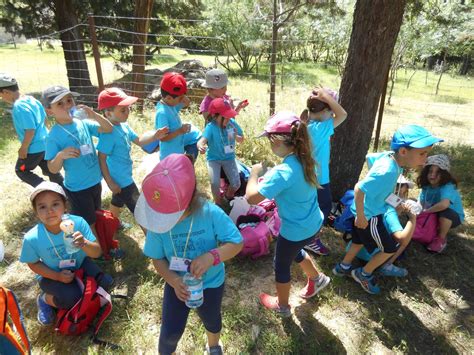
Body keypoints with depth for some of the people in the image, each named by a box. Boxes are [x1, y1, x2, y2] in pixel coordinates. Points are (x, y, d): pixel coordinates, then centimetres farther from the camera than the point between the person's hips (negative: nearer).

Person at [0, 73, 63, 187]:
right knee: (50, 170, 19)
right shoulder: (31, 99, 3)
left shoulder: (19, 107, -24)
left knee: (20, 171, 12)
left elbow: (30, 130, -27)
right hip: (45, 142, 8)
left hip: (34, 147, -8)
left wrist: (24, 148, -15)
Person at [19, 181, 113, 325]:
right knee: (71, 299, -25)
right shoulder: (32, 238, -27)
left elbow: (97, 253, -22)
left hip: (79, 265, 2)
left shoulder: (78, 222, -28)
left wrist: (84, 244, -45)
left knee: (105, 282, -18)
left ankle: (77, 289, 11)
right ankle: (45, 299, 8)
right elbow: (33, 264, -7)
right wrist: (58, 276, -20)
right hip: (51, 274, -2)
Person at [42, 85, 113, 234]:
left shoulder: (83, 123, -6)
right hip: (77, 188, -6)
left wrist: (94, 115, -20)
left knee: (96, 218, 26)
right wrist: (61, 155, -38)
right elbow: (52, 169, -18)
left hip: (95, 182, 6)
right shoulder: (54, 135, -19)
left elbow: (109, 129, -4)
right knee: (88, 224, 10)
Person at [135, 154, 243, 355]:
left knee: (211, 320, 28)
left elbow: (236, 243, -26)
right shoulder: (157, 224, -25)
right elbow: (157, 259, -12)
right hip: (178, 284, 1)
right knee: (170, 331, 12)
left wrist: (211, 256, -43)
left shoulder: (211, 213, -34)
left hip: (211, 283, 0)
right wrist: (173, 281, -28)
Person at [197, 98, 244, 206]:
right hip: (214, 159, -3)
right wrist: (200, 146, -64)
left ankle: (228, 197, 33)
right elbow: (202, 140, -39)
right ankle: (219, 203, 10)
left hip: (229, 158, 3)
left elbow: (242, 139, 2)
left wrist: (236, 137, -22)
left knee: (236, 184, -4)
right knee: (215, 183, -21)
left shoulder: (232, 123, -11)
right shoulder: (211, 127, -23)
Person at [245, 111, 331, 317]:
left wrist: (254, 173, -17)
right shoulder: (303, 160, -7)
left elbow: (252, 197, -33)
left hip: (296, 231, -7)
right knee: (294, 252, 36)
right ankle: (317, 278, 56)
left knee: (281, 266, 20)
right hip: (313, 224, 7)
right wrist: (267, 176, -1)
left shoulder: (282, 172, -33)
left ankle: (282, 306, 45)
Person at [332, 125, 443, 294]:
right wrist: (361, 217, -24)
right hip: (369, 215, -9)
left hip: (368, 211, 9)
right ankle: (364, 274, 28)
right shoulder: (388, 171, -35)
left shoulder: (389, 157, -9)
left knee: (359, 241, 27)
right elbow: (359, 189, -35)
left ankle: (343, 267, 46)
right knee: (390, 248, 9)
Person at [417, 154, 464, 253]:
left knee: (445, 212, -39)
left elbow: (444, 204, -51)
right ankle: (436, 230, 11)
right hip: (434, 215, 6)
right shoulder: (427, 186, -9)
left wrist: (426, 211, -37)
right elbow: (421, 203, -5)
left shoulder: (448, 187, -33)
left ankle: (442, 239, -11)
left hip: (453, 216, -6)